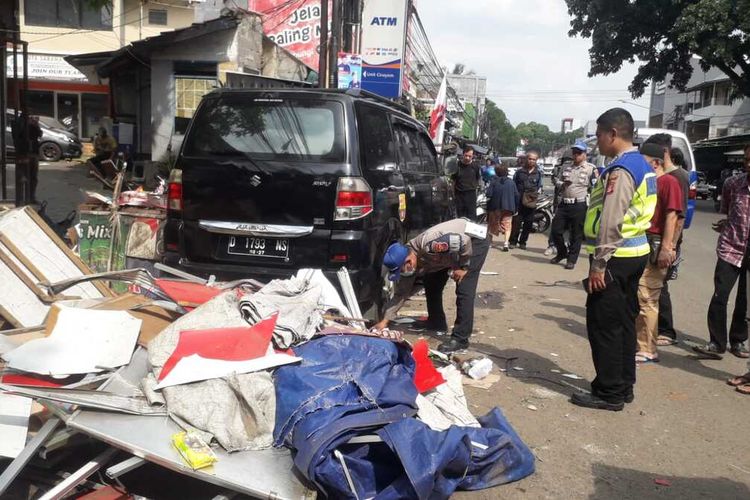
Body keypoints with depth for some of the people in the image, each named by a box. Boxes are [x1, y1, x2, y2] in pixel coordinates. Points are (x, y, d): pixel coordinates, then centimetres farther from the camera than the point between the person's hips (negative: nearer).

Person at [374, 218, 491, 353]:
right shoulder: (409, 266, -10)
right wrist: (385, 320, -6)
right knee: (431, 282, 9)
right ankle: (436, 324, 26)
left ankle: (460, 339, -11)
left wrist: (463, 267, -19)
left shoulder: (428, 244, -37)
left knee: (464, 290, -16)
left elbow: (463, 241, -32)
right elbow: (401, 294, -2)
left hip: (474, 240, -8)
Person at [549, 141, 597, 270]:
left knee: (576, 235, 3)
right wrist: (563, 184, -4)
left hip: (579, 206, -5)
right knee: (555, 230, 6)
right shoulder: (566, 167, 14)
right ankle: (562, 253, 28)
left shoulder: (591, 169, -2)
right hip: (563, 204, 5)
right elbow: (557, 181, 18)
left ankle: (571, 259, 14)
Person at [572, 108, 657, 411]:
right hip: (636, 253, 10)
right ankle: (623, 387, 25)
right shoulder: (643, 165, 15)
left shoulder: (620, 169, -16)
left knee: (603, 325, -2)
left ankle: (609, 393, 6)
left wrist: (598, 264, -19)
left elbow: (611, 222, -22)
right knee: (624, 323, 15)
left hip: (616, 257, -10)